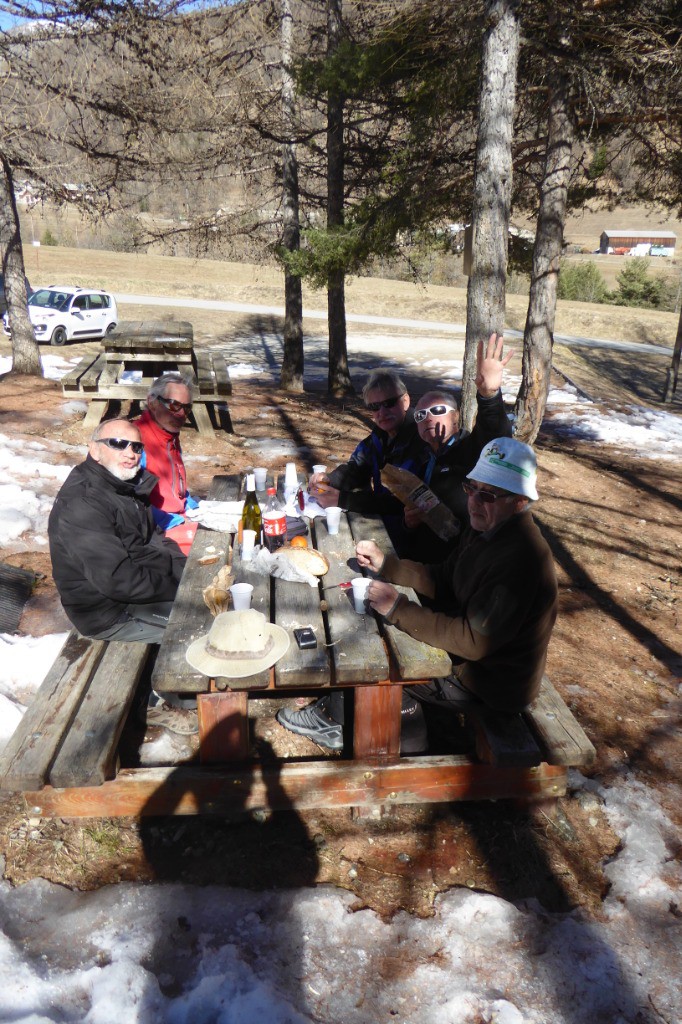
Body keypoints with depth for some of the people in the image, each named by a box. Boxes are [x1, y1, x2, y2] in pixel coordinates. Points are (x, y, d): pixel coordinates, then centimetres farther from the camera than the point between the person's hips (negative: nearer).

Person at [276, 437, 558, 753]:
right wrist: (384, 564, 0)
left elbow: (473, 642, -31)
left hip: (493, 686, -9)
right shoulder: (485, 529, 0)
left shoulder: (520, 559, -31)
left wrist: (398, 609, -26)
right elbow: (443, 581, 10)